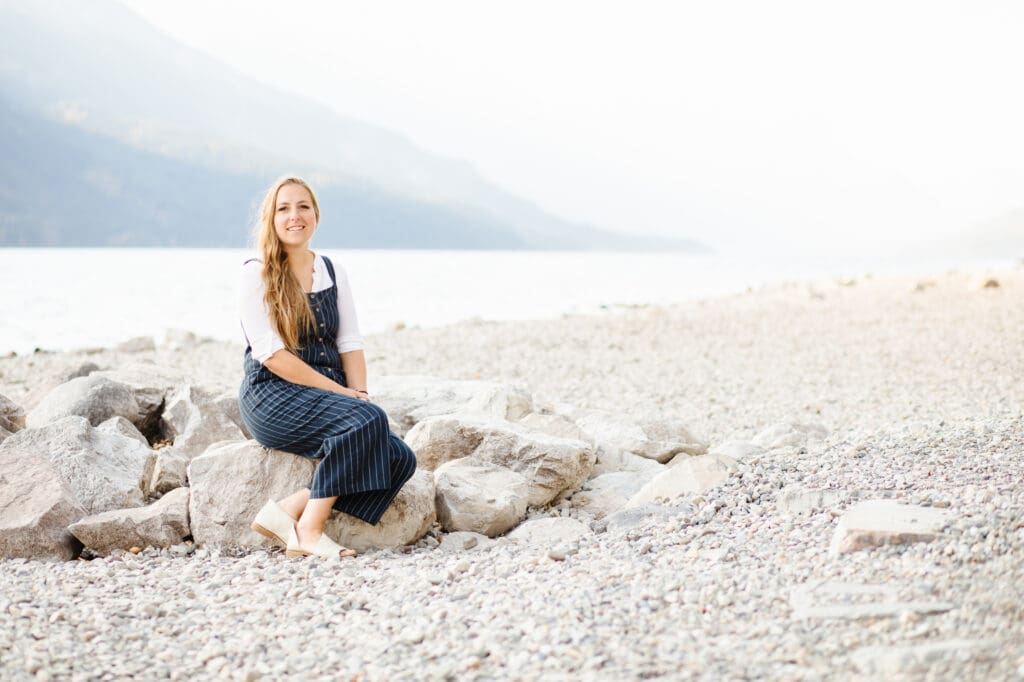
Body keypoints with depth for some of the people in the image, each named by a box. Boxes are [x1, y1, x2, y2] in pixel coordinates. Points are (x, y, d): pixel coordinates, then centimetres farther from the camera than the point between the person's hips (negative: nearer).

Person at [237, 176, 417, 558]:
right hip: (273, 397, -6)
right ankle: (309, 530, -20)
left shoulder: (333, 275, 14)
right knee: (367, 420, -32)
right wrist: (342, 393, -16)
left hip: (328, 397, 6)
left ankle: (287, 511, -15)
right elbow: (271, 354, -12)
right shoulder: (256, 275, -4)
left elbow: (350, 343, 11)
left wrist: (359, 393, -8)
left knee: (400, 459, -18)